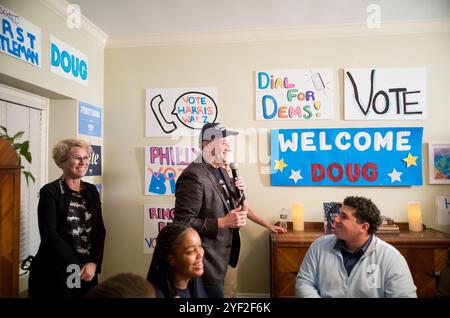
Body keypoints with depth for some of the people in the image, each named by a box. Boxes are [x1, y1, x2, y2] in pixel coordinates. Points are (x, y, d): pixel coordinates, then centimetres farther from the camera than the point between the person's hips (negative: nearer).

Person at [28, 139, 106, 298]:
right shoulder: (50, 191, -8)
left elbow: (99, 229, 2)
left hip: (87, 271, 5)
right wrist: (77, 266, -15)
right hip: (55, 273, -4)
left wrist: (93, 263, -11)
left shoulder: (91, 191, 6)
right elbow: (49, 235, -14)